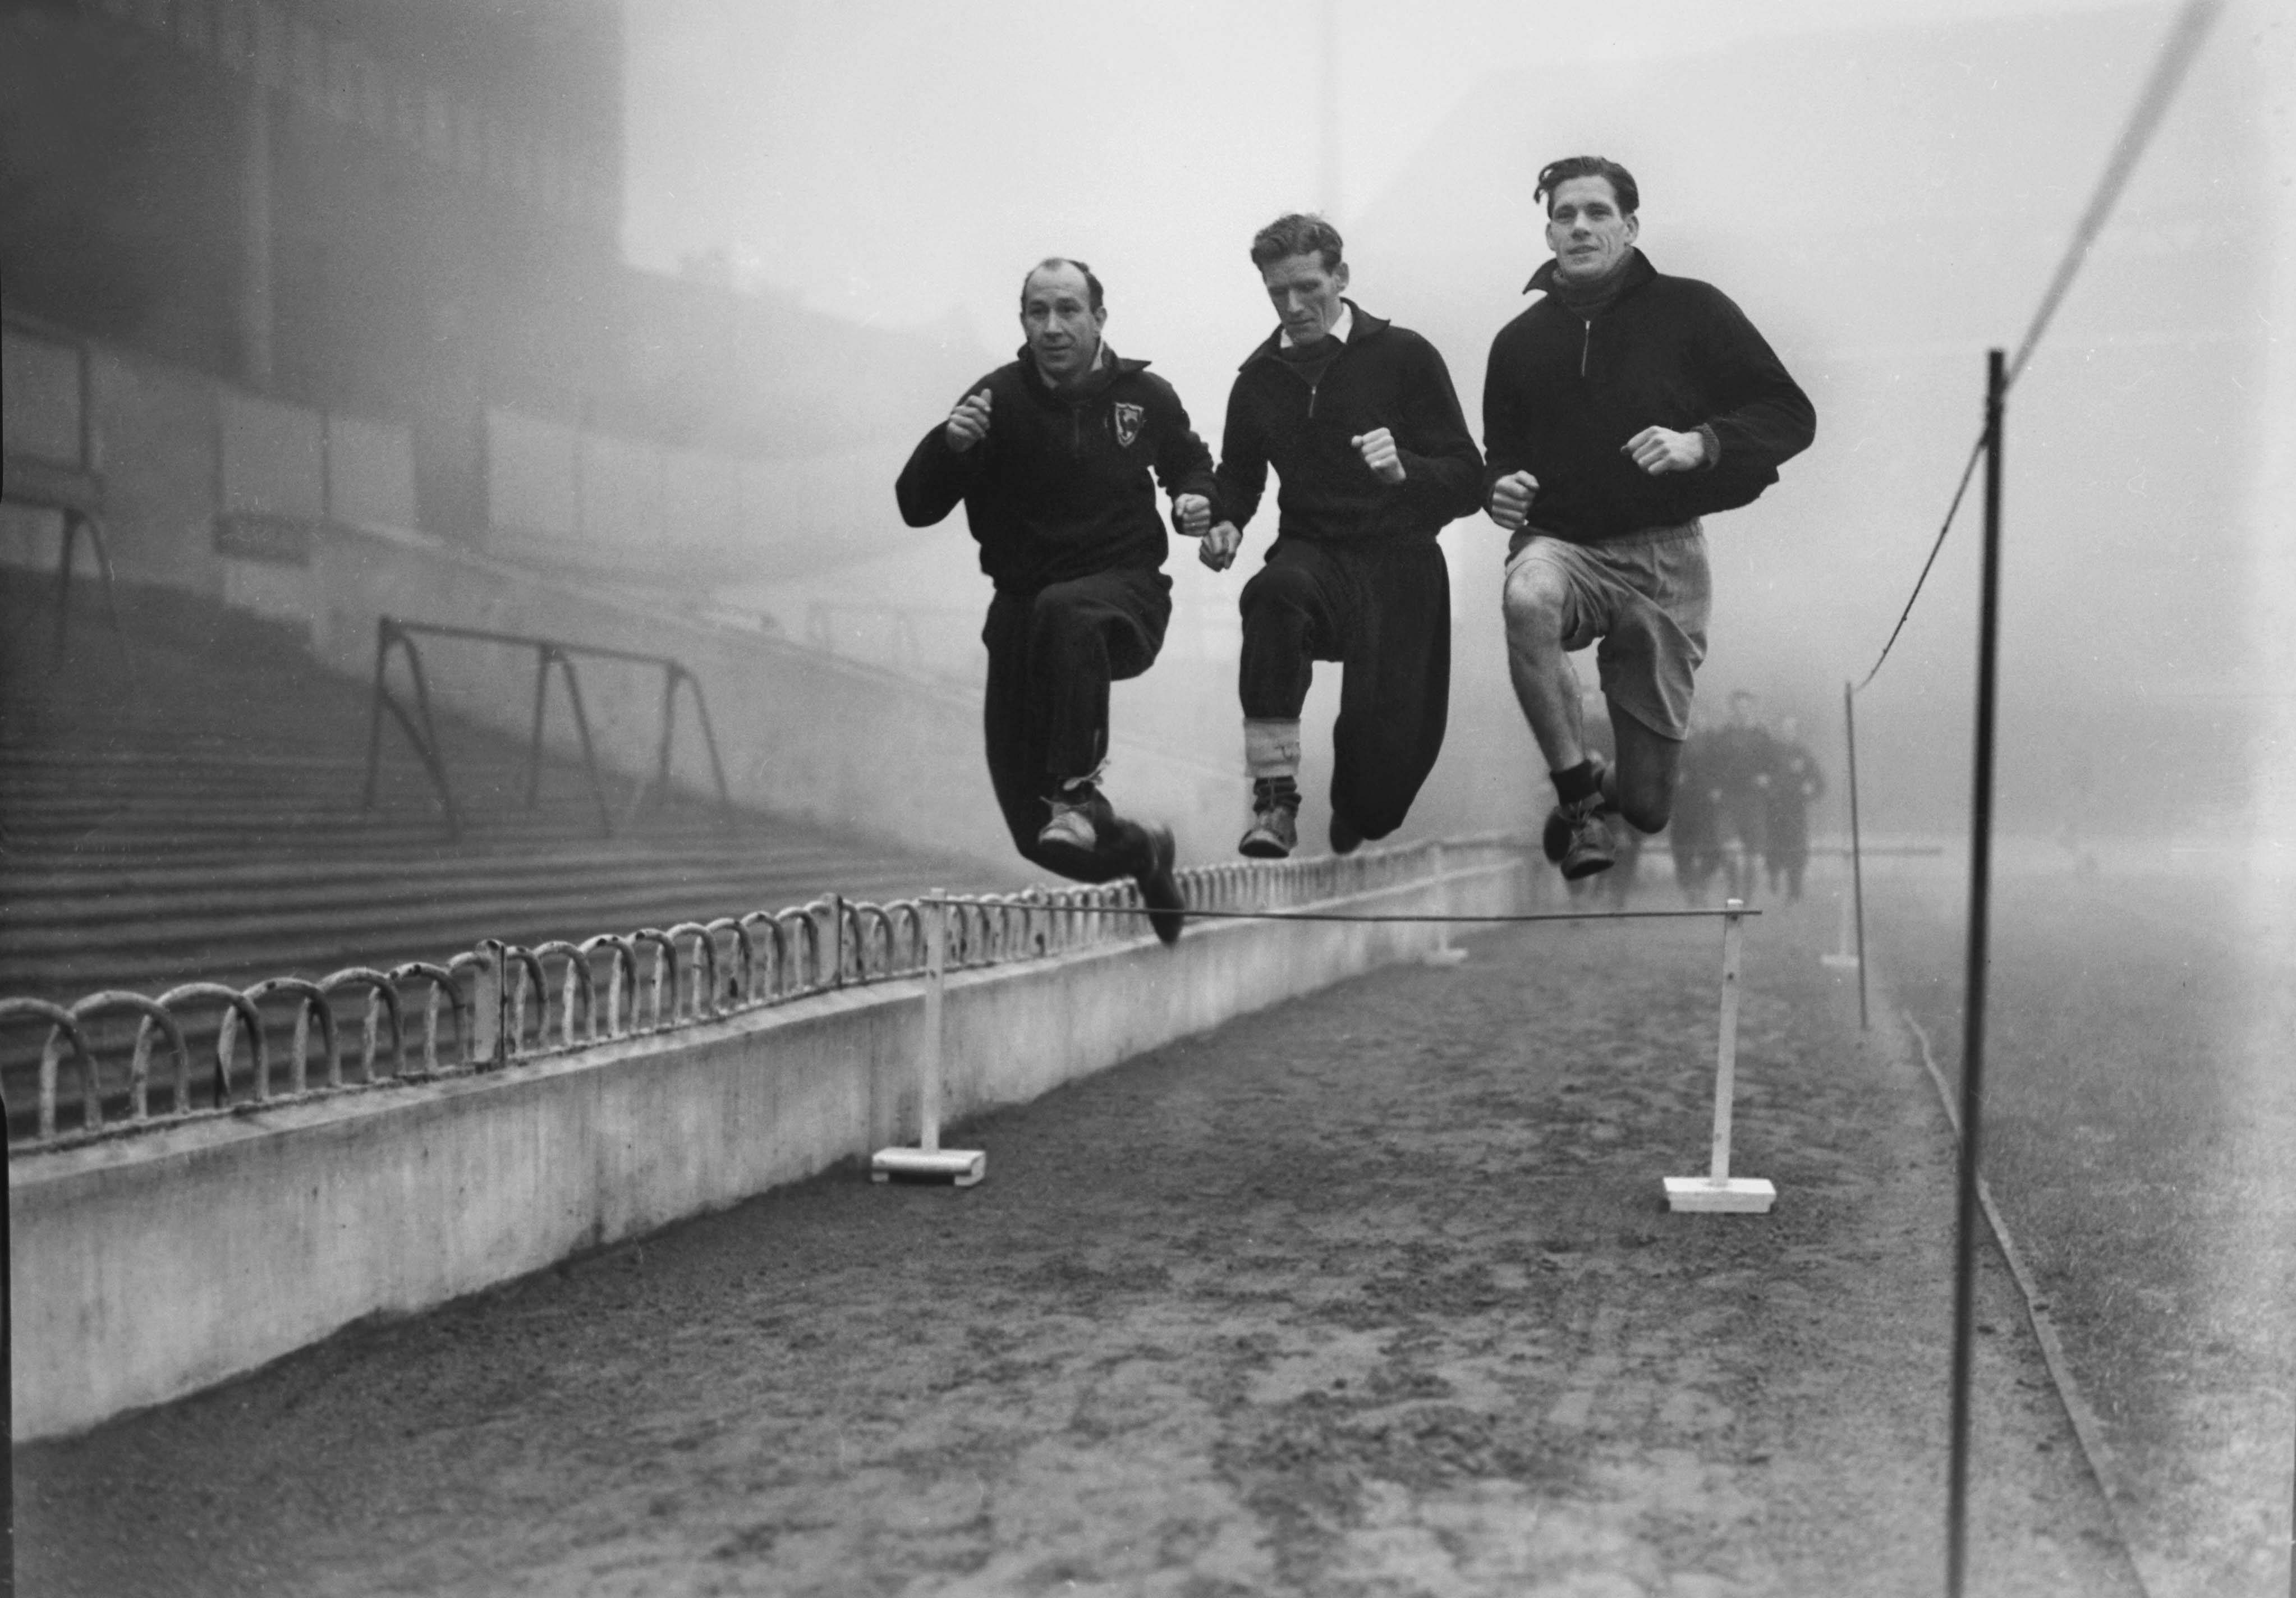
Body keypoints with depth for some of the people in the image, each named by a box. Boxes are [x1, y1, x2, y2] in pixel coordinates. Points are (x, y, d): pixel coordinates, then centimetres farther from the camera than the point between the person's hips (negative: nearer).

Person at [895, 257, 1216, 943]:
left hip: (1126, 595, -1)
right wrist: (949, 444, -25)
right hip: (1021, 608, 2)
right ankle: (1138, 851, 31)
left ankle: (1076, 796, -37)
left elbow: (1190, 463, 23)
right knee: (1032, 830, -1)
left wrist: (1197, 500, 1)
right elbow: (916, 509, -7)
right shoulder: (999, 398, -4)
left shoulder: (1144, 396, 1)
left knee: (1064, 612, -42)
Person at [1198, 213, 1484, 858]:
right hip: (1313, 554, 2)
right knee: (1274, 592, -36)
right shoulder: (1259, 376, 9)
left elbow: (1467, 483, -5)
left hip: (1398, 562, -2)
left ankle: (1359, 827, 26)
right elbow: (1238, 473, 26)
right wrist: (1225, 523, 5)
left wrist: (1404, 469, -25)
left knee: (1390, 742, -13)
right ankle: (1273, 802, -33)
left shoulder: (1405, 356, -2)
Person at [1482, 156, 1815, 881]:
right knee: (1528, 597, -41)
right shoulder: (1520, 341, 8)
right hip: (1562, 545, 1)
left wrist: (1701, 444, -17)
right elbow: (1501, 455, 21)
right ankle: (1579, 792, -23)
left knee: (1648, 808, 0)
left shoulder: (1691, 311, 0)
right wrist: (1500, 488, -3)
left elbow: (1793, 415, 0)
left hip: (1665, 556, -1)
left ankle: (1613, 786, 41)